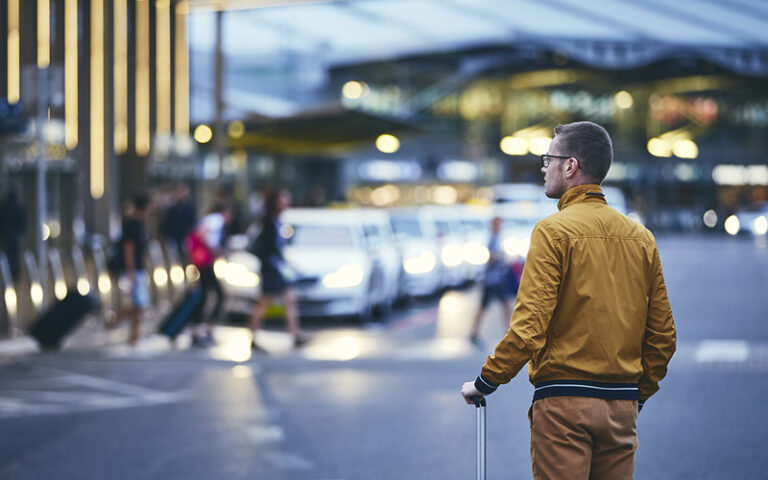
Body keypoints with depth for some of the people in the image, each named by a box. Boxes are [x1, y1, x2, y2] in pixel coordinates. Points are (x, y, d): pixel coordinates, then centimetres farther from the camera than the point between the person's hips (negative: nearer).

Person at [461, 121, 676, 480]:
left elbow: (528, 328, -15)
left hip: (564, 404, -6)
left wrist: (485, 382, -3)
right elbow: (663, 335, 11)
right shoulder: (641, 237, 9)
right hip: (623, 405, 6)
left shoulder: (554, 231, -9)